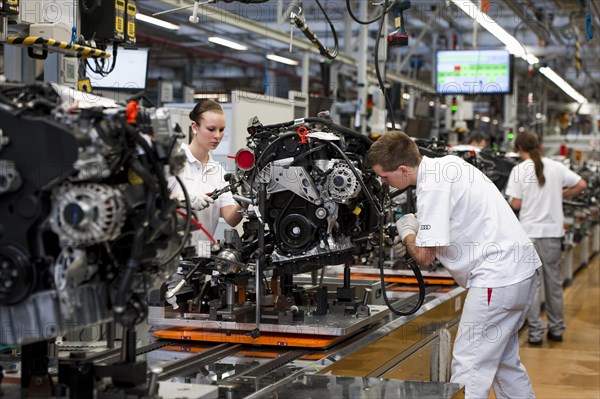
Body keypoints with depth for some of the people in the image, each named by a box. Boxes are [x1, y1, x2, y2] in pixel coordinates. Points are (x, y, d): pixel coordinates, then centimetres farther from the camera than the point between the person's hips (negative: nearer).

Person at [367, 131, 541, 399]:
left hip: (497, 275, -10)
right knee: (504, 360, 20)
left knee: (469, 367, -8)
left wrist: (406, 230, 4)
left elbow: (424, 256, -15)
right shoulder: (446, 163, 10)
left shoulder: (432, 188, -18)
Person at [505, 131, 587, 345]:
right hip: (553, 231, 3)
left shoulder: (519, 170, -9)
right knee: (554, 280, 14)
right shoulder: (556, 167, 2)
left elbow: (516, 204, -10)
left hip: (530, 231, -3)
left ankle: (535, 331, 3)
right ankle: (556, 328, 22)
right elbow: (581, 184, 5)